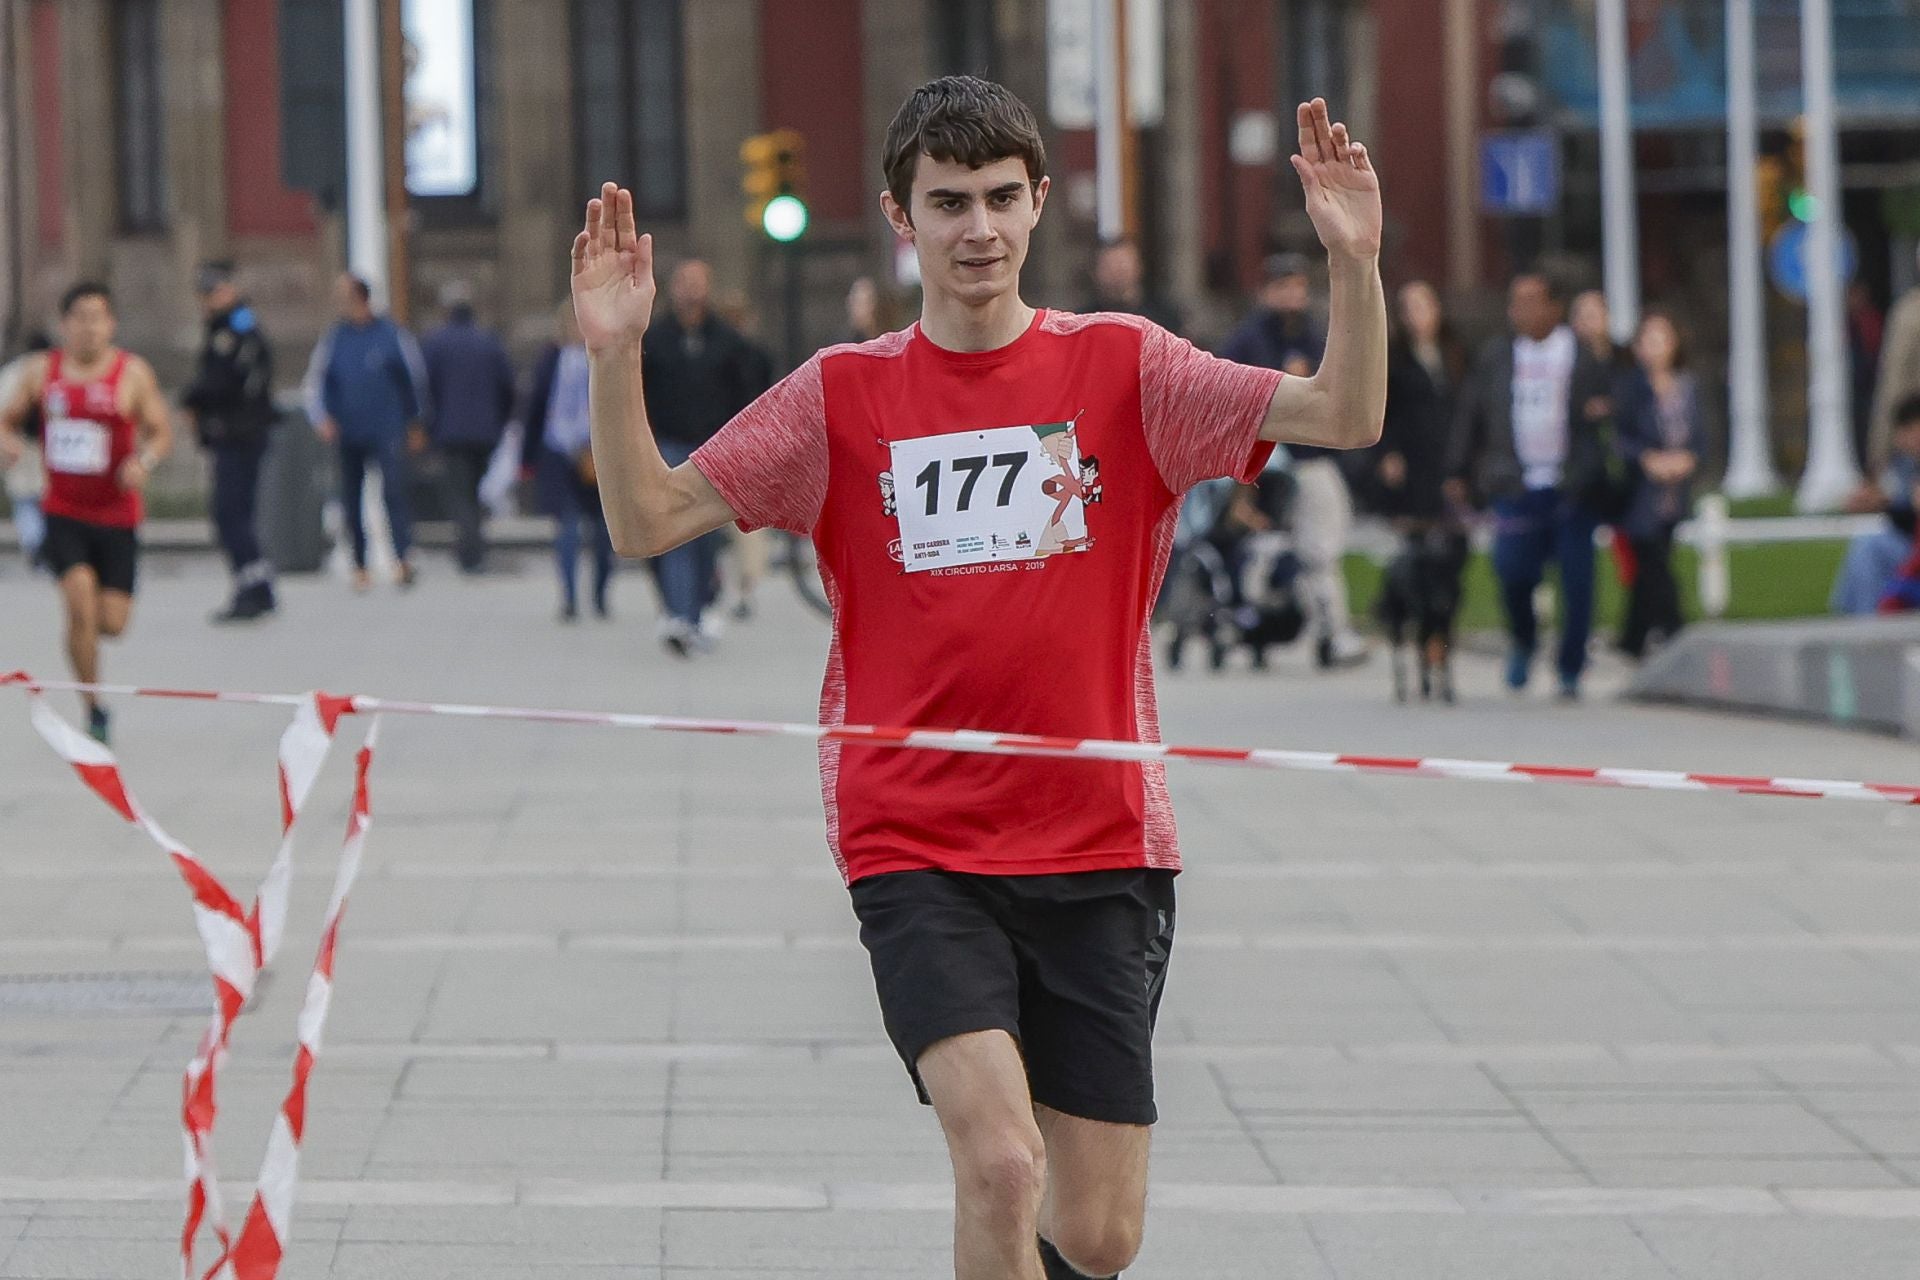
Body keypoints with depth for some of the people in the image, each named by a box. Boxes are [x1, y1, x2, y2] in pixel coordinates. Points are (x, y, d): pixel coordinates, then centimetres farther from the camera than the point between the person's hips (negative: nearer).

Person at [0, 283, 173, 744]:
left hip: (117, 518, 0)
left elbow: (162, 431, 0)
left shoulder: (133, 374, -5)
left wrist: (144, 461, -21)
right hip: (63, 512, 0)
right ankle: (93, 709, -6)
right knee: (80, 600, -19)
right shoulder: (42, 371, 1)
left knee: (111, 622, -1)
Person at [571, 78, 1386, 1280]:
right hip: (916, 853, -1)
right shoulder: (841, 394, 3)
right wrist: (617, 356, -15)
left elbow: (1347, 417, -6)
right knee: (1001, 1163, -22)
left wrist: (1355, 262, -23)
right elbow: (647, 520, 0)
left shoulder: (1123, 367, 3)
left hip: (1099, 848, 1)